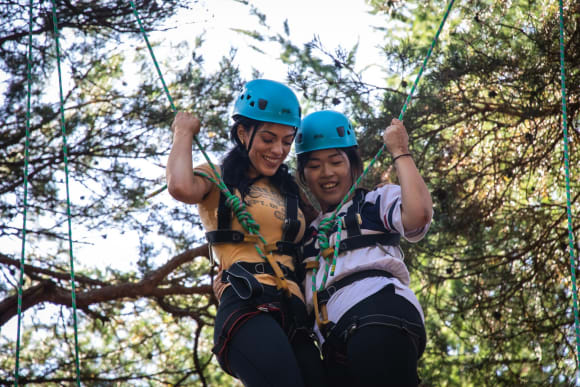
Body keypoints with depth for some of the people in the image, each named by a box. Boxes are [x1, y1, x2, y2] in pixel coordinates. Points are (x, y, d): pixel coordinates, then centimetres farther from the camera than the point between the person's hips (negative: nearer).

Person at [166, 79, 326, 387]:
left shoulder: (291, 191, 30)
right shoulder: (217, 178, 14)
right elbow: (181, 187, -9)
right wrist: (183, 133, 8)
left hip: (292, 313, 6)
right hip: (247, 306, -6)